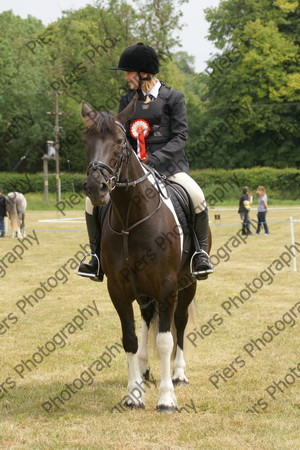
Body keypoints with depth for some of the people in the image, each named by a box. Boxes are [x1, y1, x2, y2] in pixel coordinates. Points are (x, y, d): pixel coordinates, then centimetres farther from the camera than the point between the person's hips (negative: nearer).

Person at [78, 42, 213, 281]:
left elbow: (180, 137, -7)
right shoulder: (127, 100, 11)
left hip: (169, 165, -4)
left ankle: (201, 252, -11)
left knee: (197, 197, -30)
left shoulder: (173, 98, -1)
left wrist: (155, 158, -21)